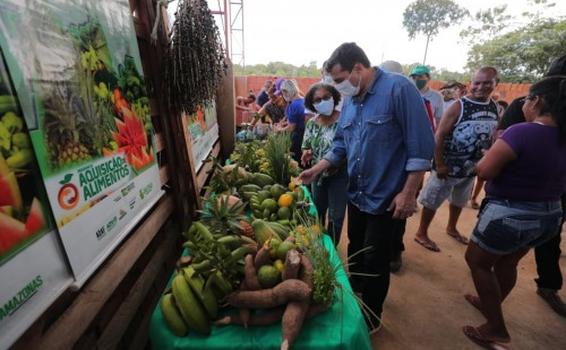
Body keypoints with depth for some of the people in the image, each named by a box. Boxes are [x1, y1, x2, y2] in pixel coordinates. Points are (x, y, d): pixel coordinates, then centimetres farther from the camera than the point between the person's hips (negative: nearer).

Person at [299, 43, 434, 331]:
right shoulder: (349, 101, 6)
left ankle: (371, 318, 34)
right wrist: (318, 169, 2)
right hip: (356, 195, 7)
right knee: (355, 251, 22)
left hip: (386, 198, -6)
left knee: (375, 262, 8)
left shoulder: (398, 88, -16)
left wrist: (408, 193, -19)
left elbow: (421, 145, -18)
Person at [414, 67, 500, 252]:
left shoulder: (494, 107, 3)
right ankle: (421, 233, 20)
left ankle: (451, 228, 46)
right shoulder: (459, 106, -16)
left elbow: (492, 136, 13)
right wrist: (439, 164, -21)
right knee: (432, 201, 3)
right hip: (448, 166, -6)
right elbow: (439, 136, -18)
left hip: (471, 168, 7)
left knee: (459, 201, 24)